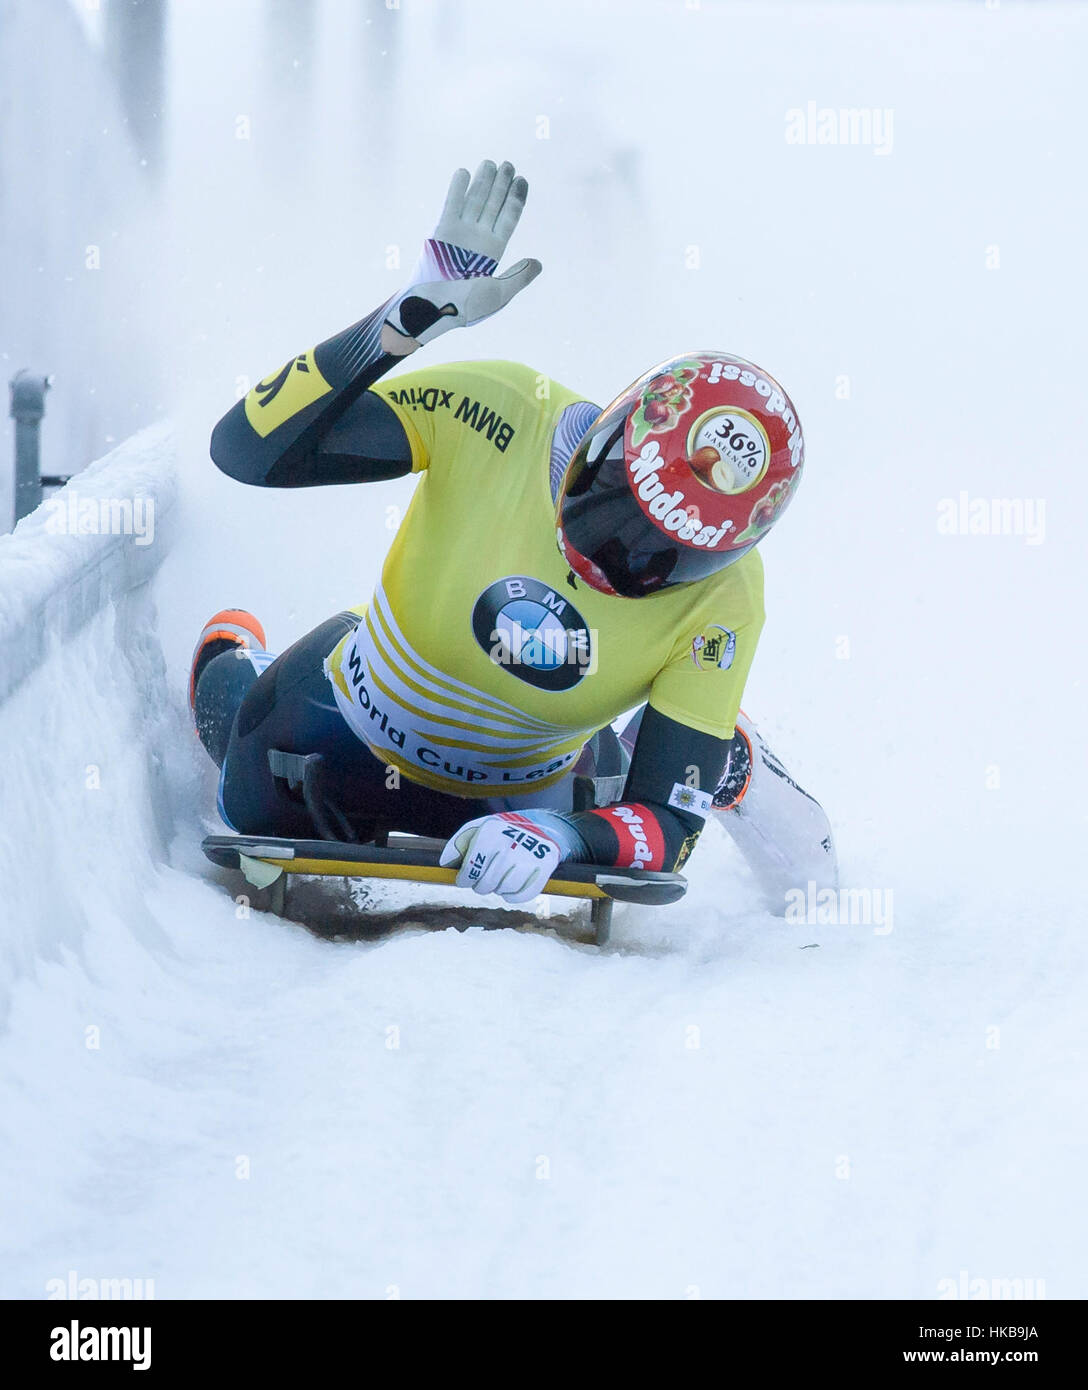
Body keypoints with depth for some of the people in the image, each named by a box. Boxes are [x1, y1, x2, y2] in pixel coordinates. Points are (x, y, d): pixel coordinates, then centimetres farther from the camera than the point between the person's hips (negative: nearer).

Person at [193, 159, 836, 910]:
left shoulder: (719, 596, -31)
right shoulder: (500, 414, -34)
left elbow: (669, 826, -31)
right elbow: (249, 450, -38)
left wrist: (556, 836, -54)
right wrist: (414, 312, -48)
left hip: (521, 793, 1)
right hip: (342, 729, -1)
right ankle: (233, 652, 52)